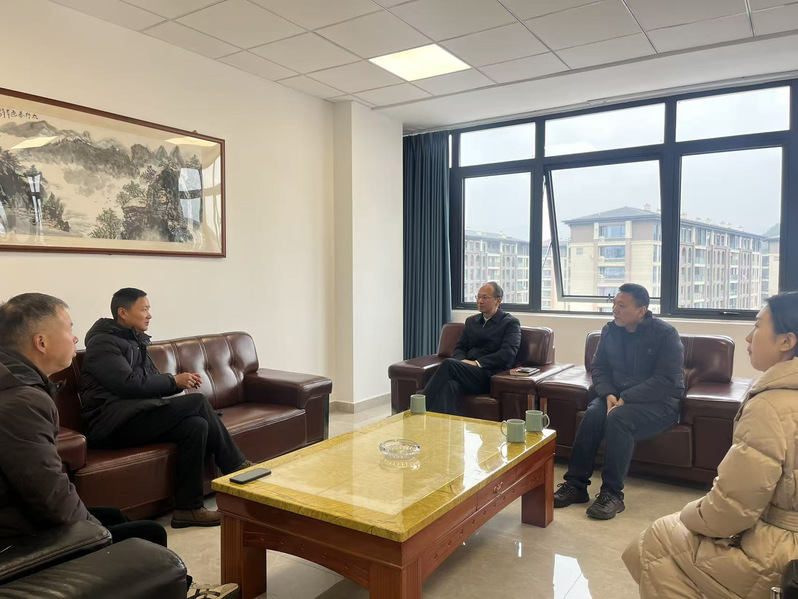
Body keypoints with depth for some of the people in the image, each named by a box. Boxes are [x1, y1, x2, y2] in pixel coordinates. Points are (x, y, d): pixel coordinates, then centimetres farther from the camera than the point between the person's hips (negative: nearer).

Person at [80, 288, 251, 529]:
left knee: (196, 425, -18)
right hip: (112, 422, -8)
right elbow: (129, 384, -19)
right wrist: (174, 381, -12)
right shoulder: (103, 342, -6)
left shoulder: (135, 342, 20)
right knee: (197, 402, -21)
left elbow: (149, 383, 17)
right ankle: (237, 467, -12)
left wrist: (180, 381, -3)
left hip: (134, 416, 8)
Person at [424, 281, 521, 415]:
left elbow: (508, 353, -6)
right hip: (467, 370, 5)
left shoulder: (511, 323, 7)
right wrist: (461, 362, -3)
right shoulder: (471, 321, 26)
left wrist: (477, 363, -13)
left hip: (489, 376, -4)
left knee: (448, 363, -30)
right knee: (450, 385, -34)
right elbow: (459, 348, 21)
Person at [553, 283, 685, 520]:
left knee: (618, 418, -34)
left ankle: (612, 493, -24)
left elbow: (667, 381, -18)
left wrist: (625, 399, -25)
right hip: (619, 396, 5)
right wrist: (609, 394, -12)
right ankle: (575, 484, -21)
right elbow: (598, 368, 9)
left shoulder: (665, 334, -11)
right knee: (593, 413, -27)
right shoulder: (610, 330, 6)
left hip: (660, 402, -5)